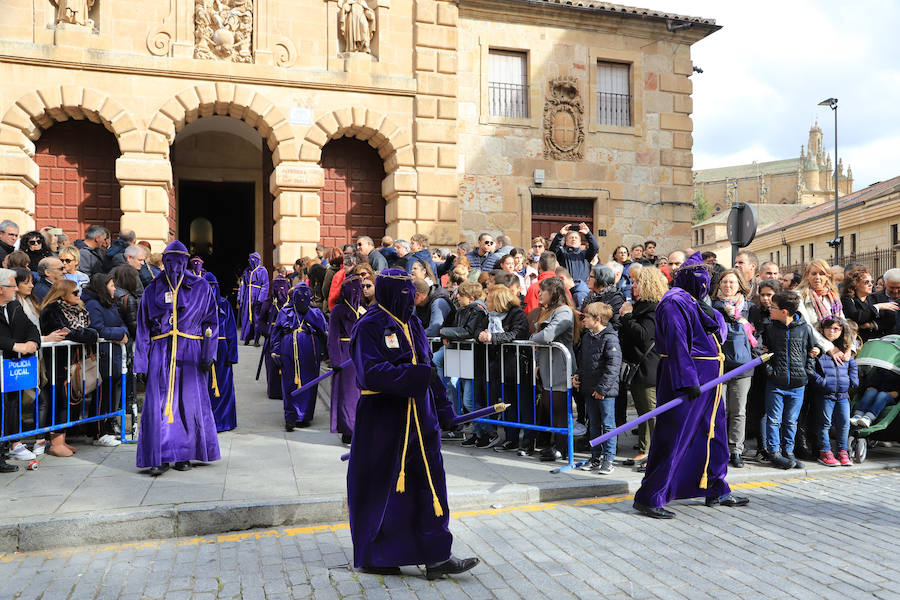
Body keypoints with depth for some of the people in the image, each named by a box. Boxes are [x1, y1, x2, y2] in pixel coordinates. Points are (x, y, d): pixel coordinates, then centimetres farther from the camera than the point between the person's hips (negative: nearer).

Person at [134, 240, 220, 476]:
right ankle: (160, 458, -3)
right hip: (161, 352, 1)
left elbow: (211, 323, 6)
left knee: (190, 402, 1)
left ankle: (184, 455, 14)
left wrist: (208, 354, -4)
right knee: (158, 403, -7)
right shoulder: (152, 290, 10)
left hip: (190, 352, 0)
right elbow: (143, 330, 10)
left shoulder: (201, 287, 6)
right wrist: (141, 364, 4)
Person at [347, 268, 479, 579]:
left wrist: (442, 407, 14)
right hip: (383, 420, -7)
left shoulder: (412, 323, 13)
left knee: (430, 483, 5)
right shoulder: (370, 326, -10)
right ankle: (371, 556, 24)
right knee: (380, 487, 6)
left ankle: (436, 557, 12)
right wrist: (416, 377, -26)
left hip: (420, 417, 7)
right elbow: (371, 372, -23)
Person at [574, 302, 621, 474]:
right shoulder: (586, 337, 10)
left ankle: (608, 459, 9)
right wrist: (578, 375, 7)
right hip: (589, 389, 8)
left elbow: (613, 365, -18)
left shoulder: (610, 338, -15)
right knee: (593, 424, 15)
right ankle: (595, 457, 24)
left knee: (607, 425, 2)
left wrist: (602, 388, -19)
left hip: (605, 390, -8)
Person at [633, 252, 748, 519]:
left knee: (714, 433, 15)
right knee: (673, 436, -9)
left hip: (707, 378, 10)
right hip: (684, 375, -10)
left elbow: (720, 333, 17)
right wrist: (687, 380, -26)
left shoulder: (696, 302, 20)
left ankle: (716, 491, 29)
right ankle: (650, 498, -4)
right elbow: (676, 343, -20)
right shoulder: (675, 302, -11)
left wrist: (709, 314, -1)